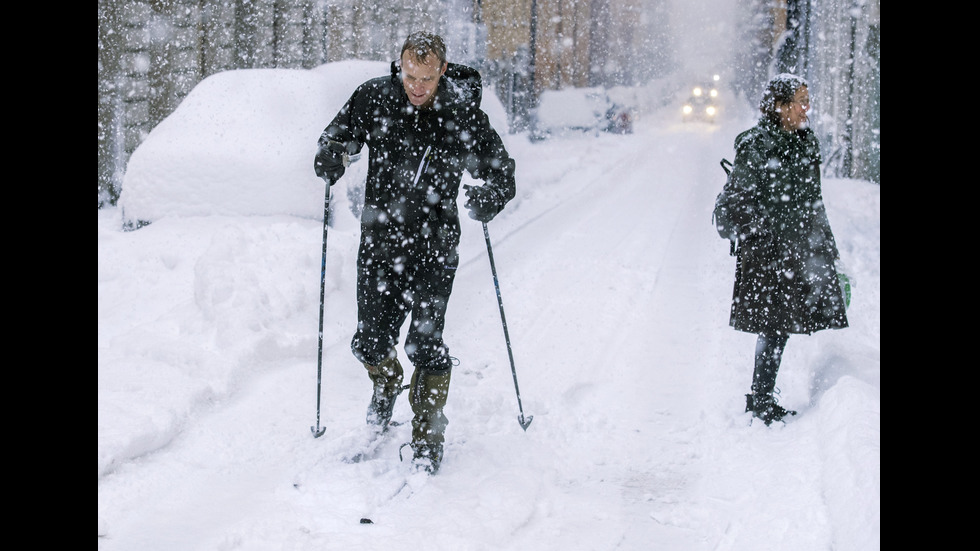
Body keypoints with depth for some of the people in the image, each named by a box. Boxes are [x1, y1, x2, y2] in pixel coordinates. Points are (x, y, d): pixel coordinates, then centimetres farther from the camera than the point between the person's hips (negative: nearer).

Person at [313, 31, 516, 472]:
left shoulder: (463, 111, -7)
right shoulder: (374, 98, -5)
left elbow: (502, 169, 2)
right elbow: (337, 135, 7)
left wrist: (489, 197, -20)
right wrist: (330, 158, -17)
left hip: (435, 244, -2)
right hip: (380, 239, 2)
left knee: (425, 341, -10)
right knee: (370, 342, 6)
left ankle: (428, 436, 7)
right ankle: (386, 385, 42)